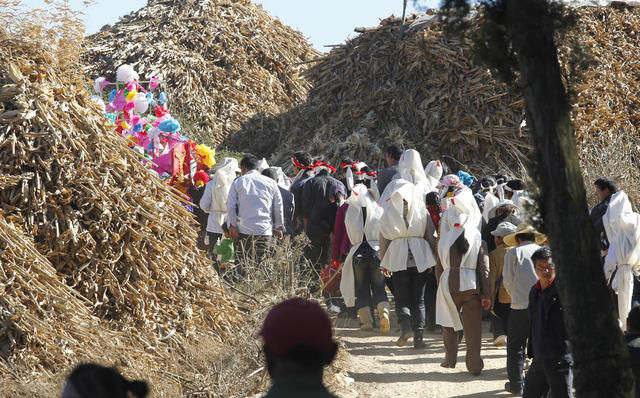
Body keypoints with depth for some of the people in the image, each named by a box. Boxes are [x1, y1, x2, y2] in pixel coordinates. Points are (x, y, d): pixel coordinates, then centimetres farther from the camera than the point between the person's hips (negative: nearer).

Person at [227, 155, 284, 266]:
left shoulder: (238, 182, 5)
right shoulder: (270, 183, 9)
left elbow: (230, 206, 0)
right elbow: (278, 208, 11)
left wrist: (232, 225, 2)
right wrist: (279, 227, 17)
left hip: (243, 231, -1)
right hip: (265, 230, 1)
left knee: (241, 263, 2)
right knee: (260, 263, 2)